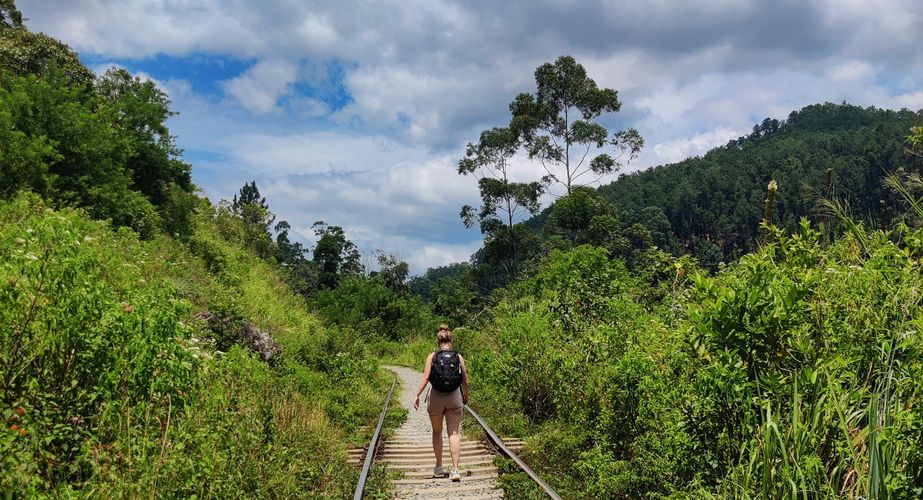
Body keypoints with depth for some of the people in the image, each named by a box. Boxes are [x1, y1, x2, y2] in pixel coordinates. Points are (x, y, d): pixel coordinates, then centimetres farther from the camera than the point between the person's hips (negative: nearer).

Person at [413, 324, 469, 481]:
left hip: (436, 397, 0)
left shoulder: (432, 356, -1)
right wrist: (465, 396, 22)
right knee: (454, 433, 3)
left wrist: (417, 395, -7)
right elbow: (465, 381, 6)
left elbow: (426, 378, -10)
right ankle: (455, 469, -8)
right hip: (455, 397, 0)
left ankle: (439, 467, 26)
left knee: (437, 432, 17)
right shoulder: (458, 357, 3)